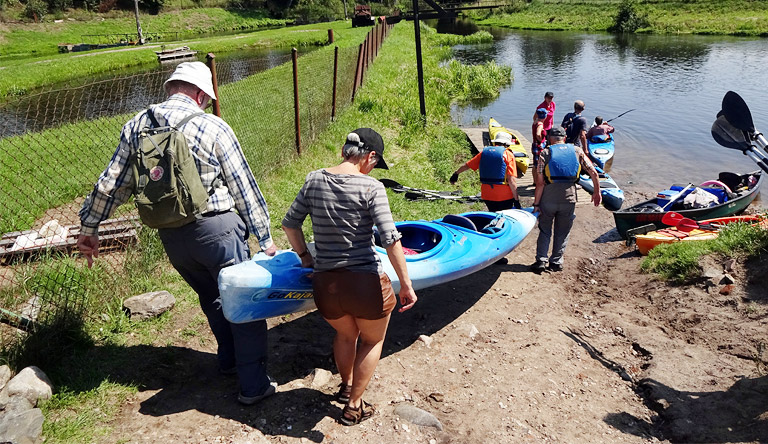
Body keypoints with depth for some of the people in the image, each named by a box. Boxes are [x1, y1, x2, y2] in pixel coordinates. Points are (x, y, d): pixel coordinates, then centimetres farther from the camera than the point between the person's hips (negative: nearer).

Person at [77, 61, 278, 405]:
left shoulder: (137, 126, 5)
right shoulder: (212, 127, -8)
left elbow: (110, 184, 8)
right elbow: (244, 187, -6)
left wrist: (88, 228, 19)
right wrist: (264, 236, 0)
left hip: (170, 235, 5)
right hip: (216, 228, -5)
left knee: (211, 297, 26)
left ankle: (229, 359, 41)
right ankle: (254, 385, 11)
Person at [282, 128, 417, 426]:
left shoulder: (314, 180, 2)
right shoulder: (371, 187, -13)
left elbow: (290, 223, 8)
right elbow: (390, 239, -18)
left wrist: (303, 256, 21)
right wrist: (406, 284, -10)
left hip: (325, 286, 5)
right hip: (366, 284, -4)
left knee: (346, 335, 35)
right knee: (372, 341, 26)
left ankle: (345, 385, 57)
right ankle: (354, 407, 34)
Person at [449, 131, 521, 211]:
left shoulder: (484, 152, 7)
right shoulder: (508, 154, -6)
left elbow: (467, 165, 18)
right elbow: (511, 180, -13)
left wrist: (456, 173, 36)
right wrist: (516, 200, -8)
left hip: (486, 195, 5)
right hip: (504, 197, -4)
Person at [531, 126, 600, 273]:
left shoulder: (545, 153, -4)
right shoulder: (577, 151, 4)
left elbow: (540, 183, -9)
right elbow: (594, 173, 3)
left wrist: (536, 203, -4)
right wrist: (597, 192, 16)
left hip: (548, 199, -1)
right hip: (569, 199, 2)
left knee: (545, 230, 15)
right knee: (562, 232, 16)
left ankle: (541, 261, 10)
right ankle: (556, 262, 20)